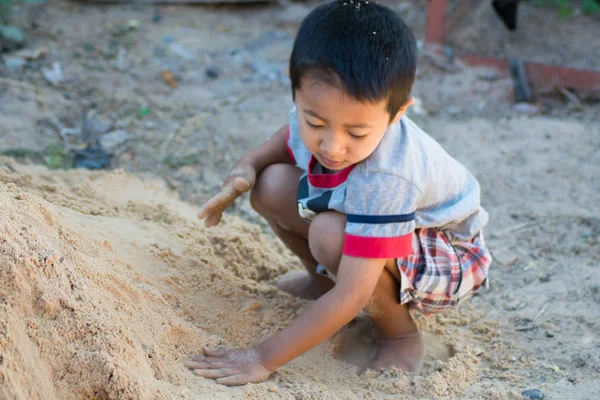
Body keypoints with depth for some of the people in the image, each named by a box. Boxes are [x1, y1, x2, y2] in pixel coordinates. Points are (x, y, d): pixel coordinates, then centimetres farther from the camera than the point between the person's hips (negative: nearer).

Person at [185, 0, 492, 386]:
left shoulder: (383, 178, -41)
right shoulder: (317, 112, -22)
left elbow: (351, 297, -39)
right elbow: (288, 141, 8)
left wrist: (265, 358, -35)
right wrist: (248, 166, -13)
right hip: (367, 219, 7)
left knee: (331, 233, -36)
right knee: (272, 184, -12)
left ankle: (400, 334, -11)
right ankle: (324, 279, 11)